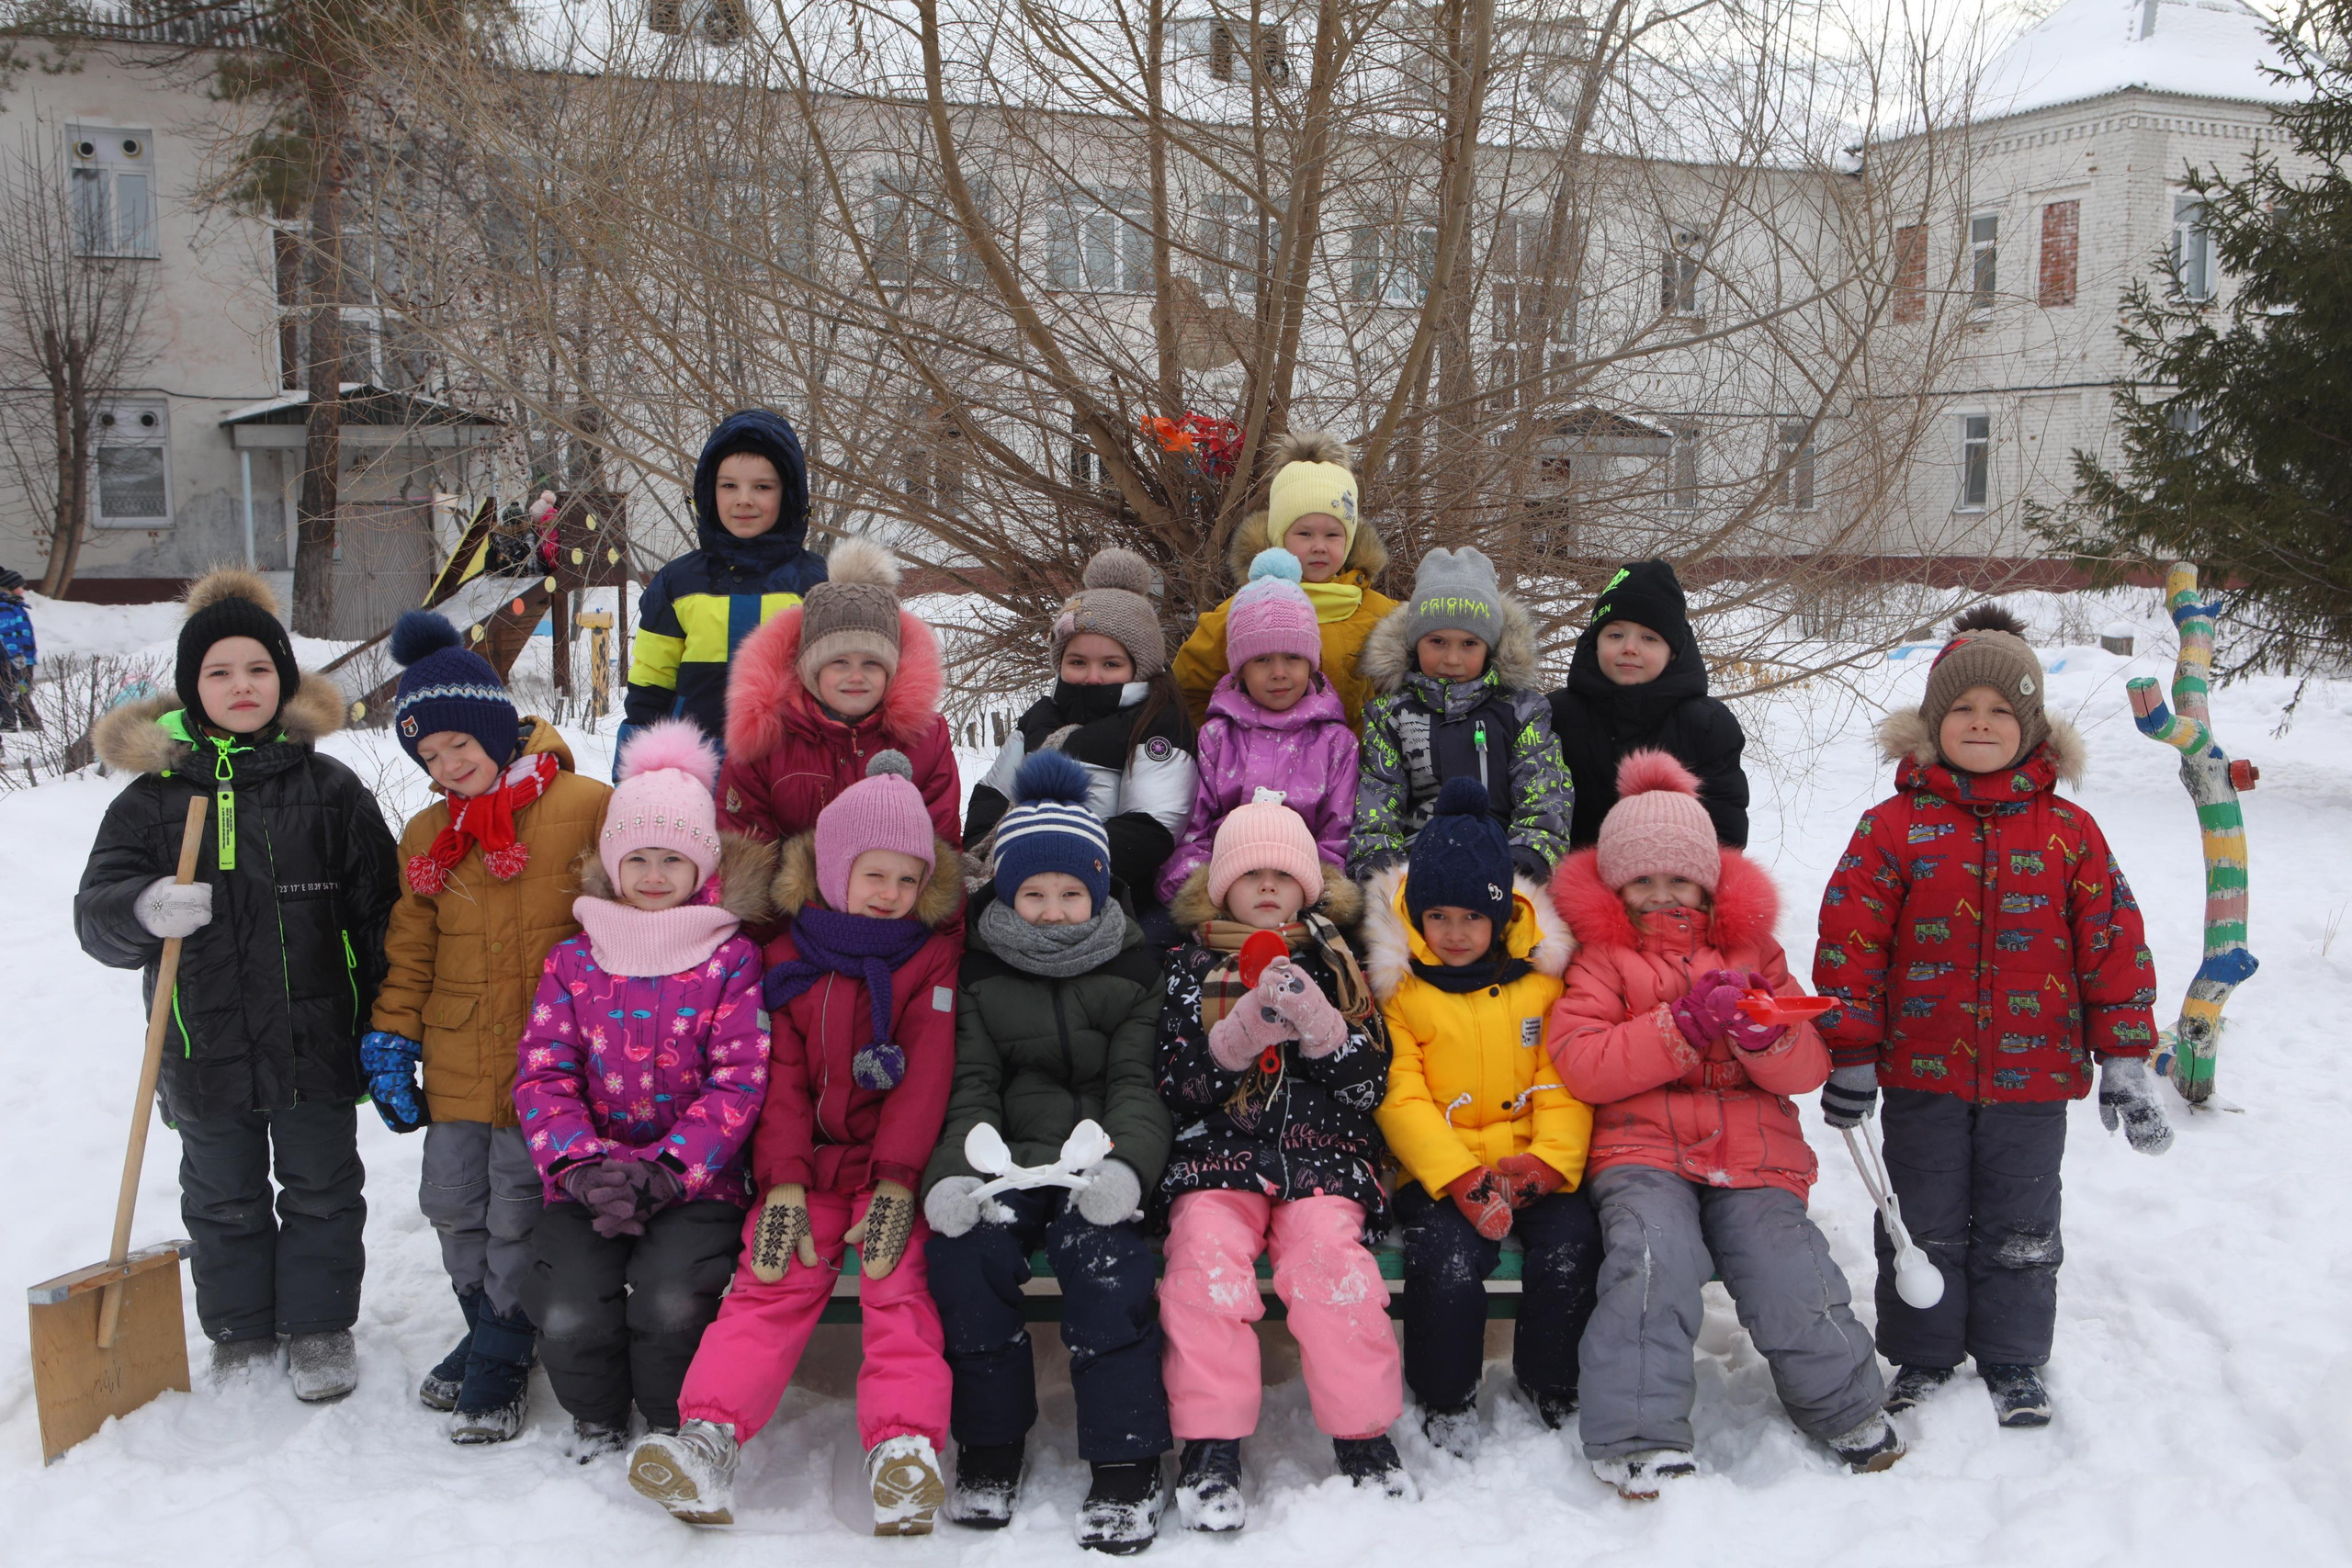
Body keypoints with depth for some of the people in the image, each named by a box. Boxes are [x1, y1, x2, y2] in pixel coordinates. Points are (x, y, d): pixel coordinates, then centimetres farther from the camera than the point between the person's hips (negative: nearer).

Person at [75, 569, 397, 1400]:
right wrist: (144, 910, -27)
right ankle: (239, 1337, 32)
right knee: (224, 1200, 15)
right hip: (205, 1049, 1)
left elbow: (380, 909, 1)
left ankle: (319, 1328, 28)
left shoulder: (329, 788, -1)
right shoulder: (151, 795, 0)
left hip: (316, 1043, -1)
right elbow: (96, 912, -3)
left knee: (322, 1189, 11)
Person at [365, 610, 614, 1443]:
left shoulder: (588, 809, -8)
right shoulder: (428, 834, 9)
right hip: (457, 1069, 6)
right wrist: (391, 1040, 8)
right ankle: (486, 1327, 33)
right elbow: (410, 949, 14)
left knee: (519, 1215, 0)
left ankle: (504, 1356, 18)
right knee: (455, 1205, 12)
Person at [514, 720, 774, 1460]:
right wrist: (580, 1163, -15)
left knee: (672, 1302, -27)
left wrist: (666, 1171, -18)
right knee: (568, 1314, -20)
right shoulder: (573, 960, 9)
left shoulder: (732, 960, 1)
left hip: (696, 1182, -2)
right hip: (589, 1180, 2)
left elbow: (739, 1082, -6)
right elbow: (542, 1073, 3)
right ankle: (596, 1420, 15)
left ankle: (674, 1429, 5)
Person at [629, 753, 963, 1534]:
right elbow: (780, 1078, 4)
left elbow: (927, 1076, -5)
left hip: (898, 1162, -1)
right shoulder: (789, 960, 11)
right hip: (813, 1160, 2)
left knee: (898, 1280, -23)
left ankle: (904, 1449, -34)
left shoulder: (935, 956, 5)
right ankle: (708, 1438, -31)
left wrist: (896, 1183, -17)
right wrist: (783, 1182, -11)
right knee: (774, 1279, -18)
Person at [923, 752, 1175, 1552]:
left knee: (1102, 1248, -31)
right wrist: (955, 1170, -19)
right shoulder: (979, 975, 10)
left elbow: (1140, 1085, -3)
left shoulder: (1135, 971, 7)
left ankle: (1127, 1467, -21)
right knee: (964, 1241, -28)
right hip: (1011, 1156, 2)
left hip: (1100, 1163, -1)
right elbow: (971, 1089, 3)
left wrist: (1125, 1163, -25)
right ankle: (989, 1449, -11)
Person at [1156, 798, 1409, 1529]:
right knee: (1204, 1257, -29)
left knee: (1330, 1254, -28)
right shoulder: (1191, 967, 13)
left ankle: (1364, 1439, -14)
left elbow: (1371, 1082, 7)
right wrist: (1243, 1029, -15)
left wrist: (1318, 1023, -11)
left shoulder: (1335, 962, 15)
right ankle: (1210, 1448, -20)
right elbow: (1176, 1082, 2)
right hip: (1217, 1154, 0)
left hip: (1321, 1154, 0)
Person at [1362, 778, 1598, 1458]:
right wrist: (1460, 1177, -18)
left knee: (1572, 1241, -25)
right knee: (1449, 1254, -30)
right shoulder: (1394, 982, 1)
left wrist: (1550, 1161, -13)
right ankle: (1444, 1399, -4)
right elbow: (1400, 1096, -6)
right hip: (1435, 1172, -2)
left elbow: (1565, 1081, 5)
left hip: (1534, 1167, 2)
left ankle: (1552, 1385, 3)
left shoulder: (1541, 973, 9)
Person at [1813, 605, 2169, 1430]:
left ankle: (2013, 1361, 27)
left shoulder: (2069, 832, 1)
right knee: (1925, 1225, 10)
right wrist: (1849, 1054, -4)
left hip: (2033, 1075, 1)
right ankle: (1922, 1356, 26)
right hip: (1922, 1070, -1)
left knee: (2020, 1229, 12)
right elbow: (1848, 942, -4)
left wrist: (2124, 1060, 0)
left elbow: (2115, 945, 4)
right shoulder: (1895, 827, -4)